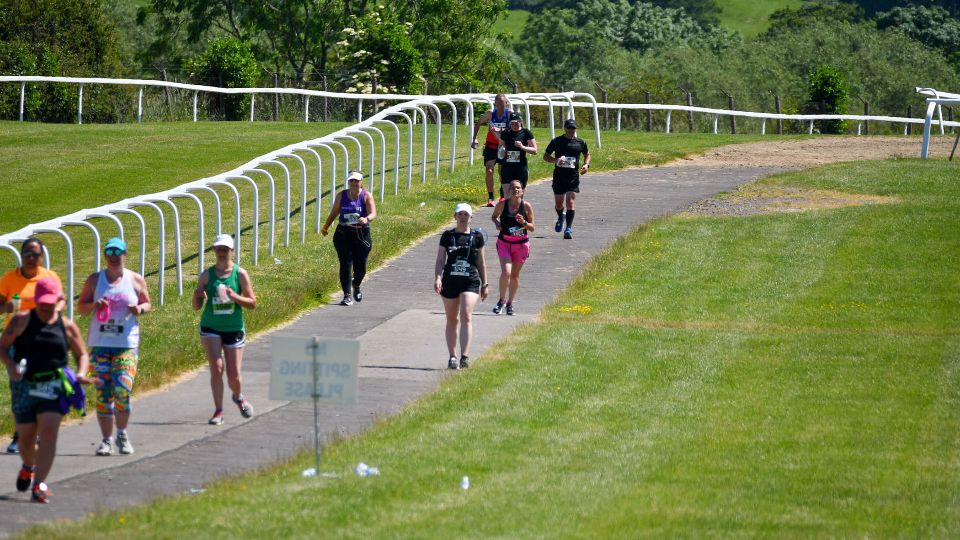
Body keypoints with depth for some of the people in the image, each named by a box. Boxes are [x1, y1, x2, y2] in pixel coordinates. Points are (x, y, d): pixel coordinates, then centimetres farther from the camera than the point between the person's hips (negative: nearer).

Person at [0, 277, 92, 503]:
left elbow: (82, 355, 15)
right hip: (26, 386, 0)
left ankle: (39, 483, -17)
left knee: (48, 431, -18)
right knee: (26, 436, 8)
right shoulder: (21, 321, 2)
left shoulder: (67, 327, 5)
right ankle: (28, 466, 43)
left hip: (54, 388, 0)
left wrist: (81, 374, -6)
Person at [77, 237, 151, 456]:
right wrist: (94, 305, -10)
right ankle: (107, 439, 8)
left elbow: (147, 303, 16)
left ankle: (122, 435, 6)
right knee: (103, 393, -1)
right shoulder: (94, 279, 7)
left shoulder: (136, 280, 6)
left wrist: (140, 309, -7)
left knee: (123, 390, -14)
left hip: (127, 343, -1)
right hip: (99, 343, 1)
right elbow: (80, 307, 11)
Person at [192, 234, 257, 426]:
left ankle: (238, 397, 35)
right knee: (216, 368, -15)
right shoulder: (207, 275, 0)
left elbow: (252, 303, -3)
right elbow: (197, 306, 3)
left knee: (234, 375, 1)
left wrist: (234, 297, -20)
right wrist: (197, 296, -20)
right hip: (211, 328, 0)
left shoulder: (240, 274, -2)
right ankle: (218, 411, -7)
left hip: (234, 329, 0)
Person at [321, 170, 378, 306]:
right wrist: (325, 227, 23)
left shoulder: (366, 196, -5)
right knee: (345, 264, -6)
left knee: (360, 266, 6)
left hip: (362, 234, -1)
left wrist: (366, 219, -39)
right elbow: (334, 213, 15)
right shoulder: (341, 196, 2)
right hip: (343, 234, 1)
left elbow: (373, 213, -17)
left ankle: (356, 286, 38)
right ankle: (347, 295, -1)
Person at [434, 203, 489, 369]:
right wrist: (438, 278, -13)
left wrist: (485, 284, 13)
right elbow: (440, 260, 3)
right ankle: (452, 357, 18)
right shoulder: (447, 236, 5)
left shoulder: (477, 236, 6)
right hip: (450, 281, 2)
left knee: (466, 316, -18)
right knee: (452, 320, 9)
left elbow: (481, 262, 13)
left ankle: (465, 356, -24)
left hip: (471, 282, -1)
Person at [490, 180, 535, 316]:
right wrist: (496, 223, -8)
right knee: (506, 273, -17)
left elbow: (532, 228, -1)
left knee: (515, 275, 10)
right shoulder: (502, 204, -6)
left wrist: (524, 223, -21)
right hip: (504, 243, -1)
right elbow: (494, 216, 14)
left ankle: (510, 303, 27)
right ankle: (502, 300, 4)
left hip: (521, 244, 1)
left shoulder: (526, 206, -7)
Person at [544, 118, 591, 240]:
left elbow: (587, 155, 21)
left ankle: (568, 229, -14)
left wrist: (586, 165, 0)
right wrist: (556, 160, -13)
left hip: (573, 177, -1)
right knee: (559, 203, 9)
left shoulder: (580, 142, 6)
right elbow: (545, 156, 7)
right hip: (559, 177, 1)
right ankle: (560, 217, 42)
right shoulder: (556, 141, 2)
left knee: (571, 202, -12)